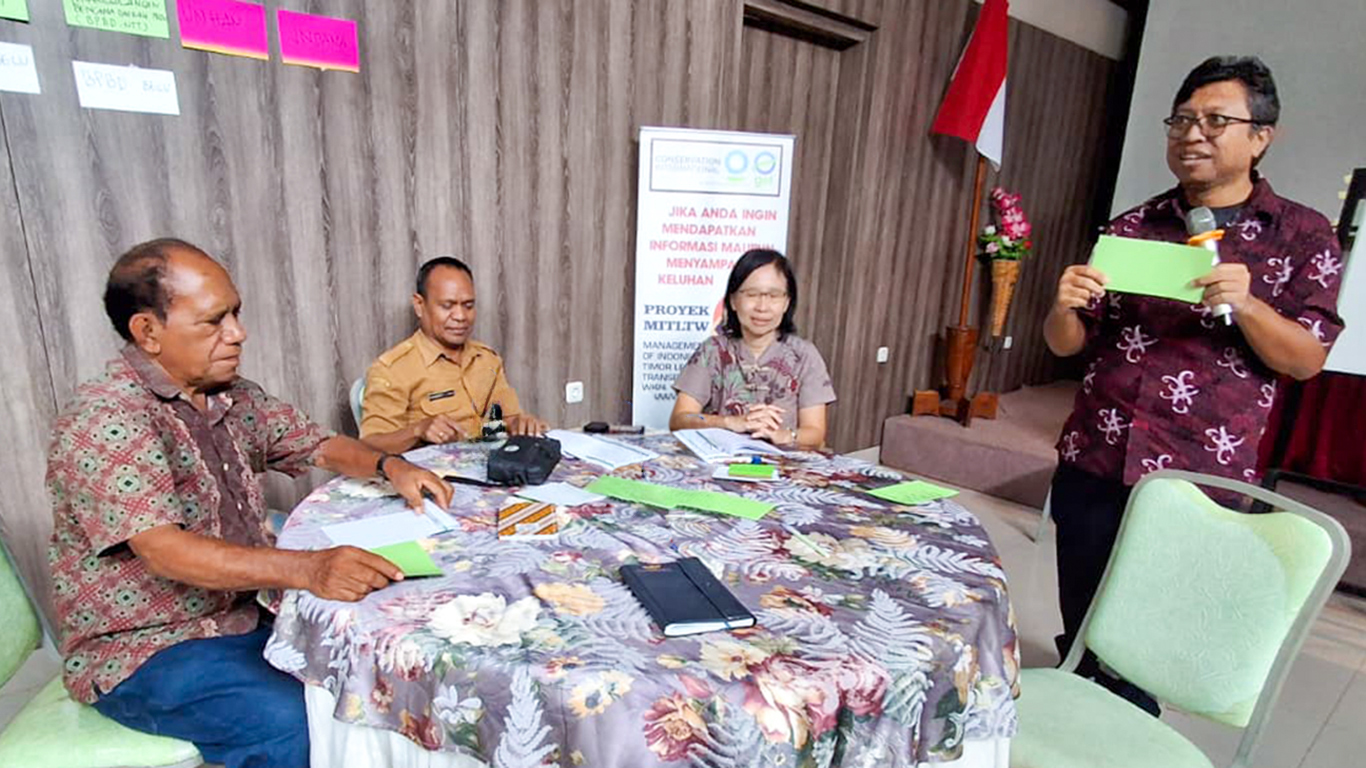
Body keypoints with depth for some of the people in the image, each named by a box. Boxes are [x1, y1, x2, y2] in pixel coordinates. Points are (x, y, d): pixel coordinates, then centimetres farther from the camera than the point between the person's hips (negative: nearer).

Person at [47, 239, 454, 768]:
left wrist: (389, 466, -10)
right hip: (143, 651, -6)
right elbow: (165, 551, -31)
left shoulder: (233, 397, 3)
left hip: (244, 616, 7)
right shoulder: (103, 422, -20)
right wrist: (308, 570, -44)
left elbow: (319, 445, 11)